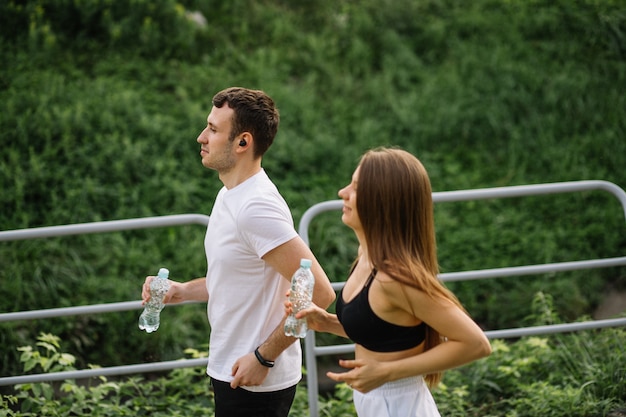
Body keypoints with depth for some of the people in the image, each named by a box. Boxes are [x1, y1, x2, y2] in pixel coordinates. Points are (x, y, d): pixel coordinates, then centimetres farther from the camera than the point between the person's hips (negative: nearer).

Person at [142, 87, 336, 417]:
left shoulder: (256, 208, -23)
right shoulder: (231, 194, 8)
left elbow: (318, 292, -27)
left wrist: (264, 357, -21)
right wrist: (182, 291, 7)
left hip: (255, 381, -10)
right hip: (229, 371, 10)